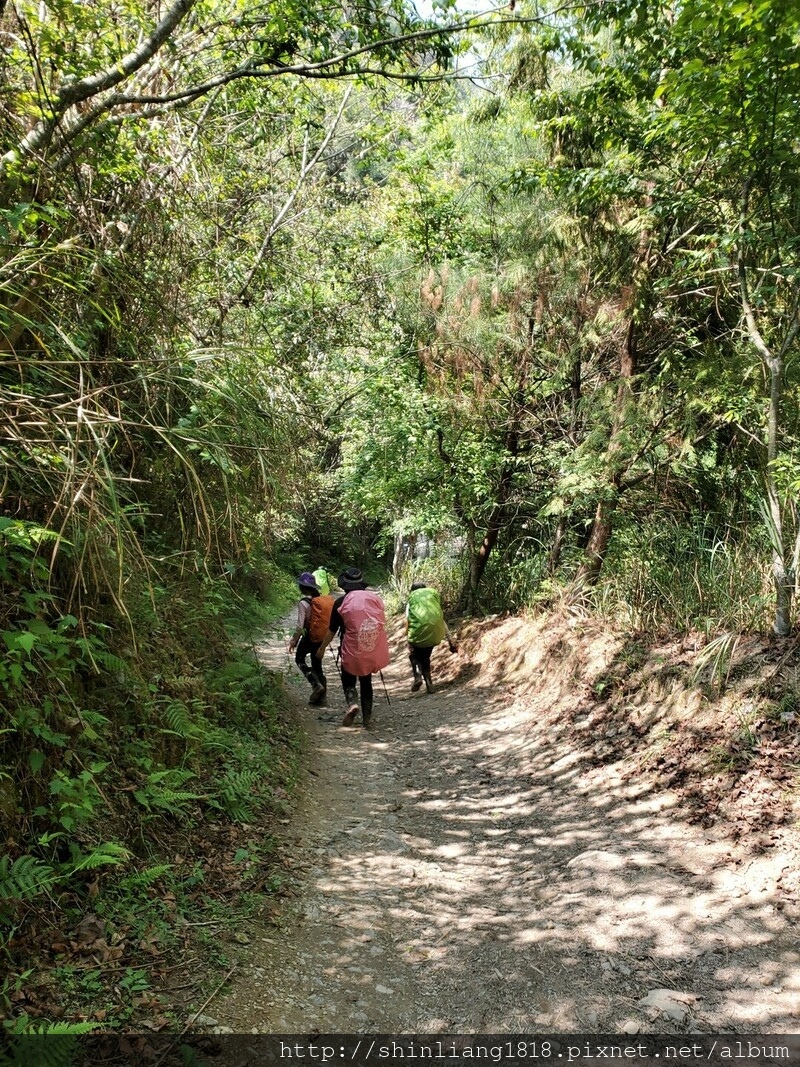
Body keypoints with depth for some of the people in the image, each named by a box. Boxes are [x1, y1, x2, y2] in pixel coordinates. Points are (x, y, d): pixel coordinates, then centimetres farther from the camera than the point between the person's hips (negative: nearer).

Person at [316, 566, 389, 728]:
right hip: (375, 651, 3)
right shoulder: (376, 598, 4)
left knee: (348, 679, 16)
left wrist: (322, 648, 17)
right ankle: (367, 716, 18)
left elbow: (332, 630, 2)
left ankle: (352, 702, -12)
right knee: (366, 680, 20)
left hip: (353, 650, -3)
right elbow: (382, 622, 14)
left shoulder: (341, 602, -5)